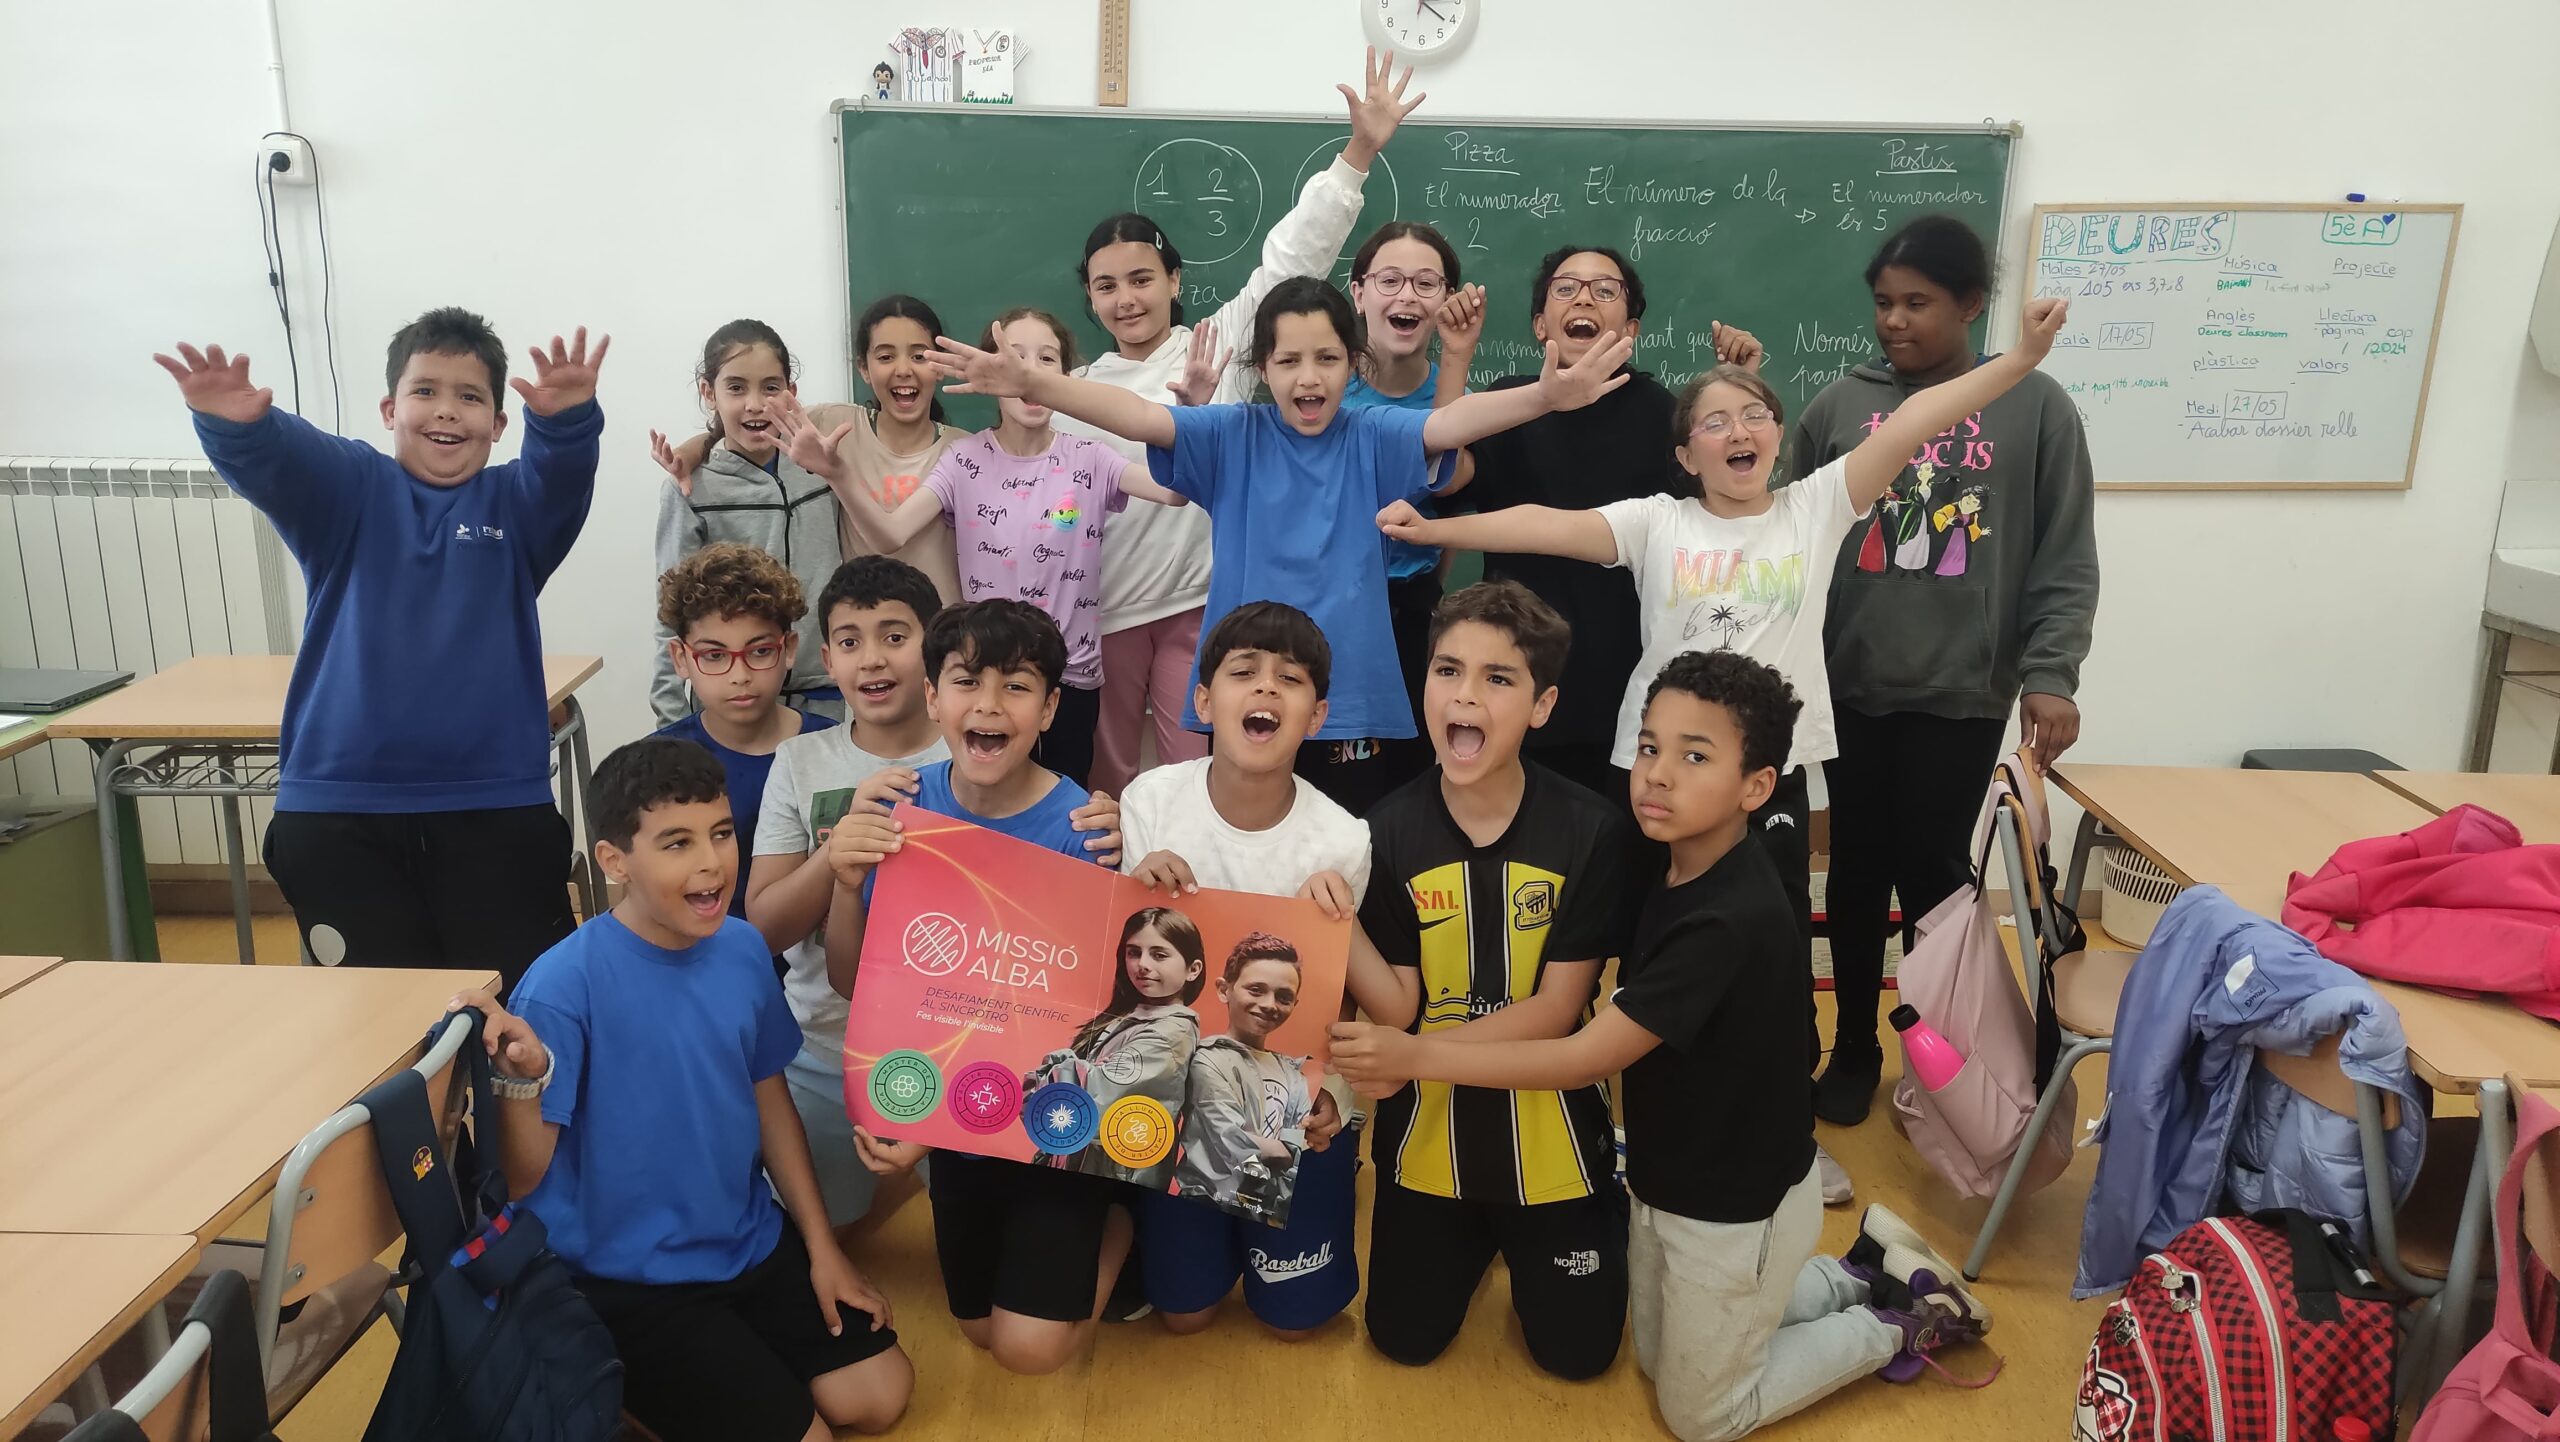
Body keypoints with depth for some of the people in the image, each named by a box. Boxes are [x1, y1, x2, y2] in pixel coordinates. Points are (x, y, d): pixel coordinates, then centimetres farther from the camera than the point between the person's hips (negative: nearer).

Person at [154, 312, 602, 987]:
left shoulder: (515, 504, 6)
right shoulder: (349, 488, 5)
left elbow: (563, 470, -16)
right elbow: (276, 458, -16)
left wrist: (565, 418, -40)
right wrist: (236, 422, -41)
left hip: (497, 807, 0)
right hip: (337, 808, 1)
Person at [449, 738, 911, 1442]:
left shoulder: (742, 949, -6)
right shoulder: (566, 984, -23)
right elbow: (521, 1179, -20)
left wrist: (822, 1247, 9)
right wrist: (522, 1080, -41)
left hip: (753, 1246, 6)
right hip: (626, 1279, -6)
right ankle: (640, 1382, 17)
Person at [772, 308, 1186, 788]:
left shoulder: (1087, 459, -5)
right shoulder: (966, 460, -5)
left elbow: (1175, 490, -19)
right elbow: (889, 535, -16)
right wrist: (837, 475, -33)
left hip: (1071, 675, 0)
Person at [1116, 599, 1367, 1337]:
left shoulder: (1340, 841, -22)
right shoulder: (1150, 800, -18)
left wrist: (1328, 1091, -28)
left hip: (1292, 1111, -1)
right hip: (1178, 1095, 1)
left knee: (1295, 1316, 12)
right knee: (1183, 1313, 13)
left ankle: (1336, 1183, 38)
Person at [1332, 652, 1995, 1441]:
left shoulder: (1732, 919, -33)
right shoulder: (1671, 873, -5)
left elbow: (1588, 1058, -32)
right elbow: (1605, 1022, 0)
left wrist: (1417, 1057, -32)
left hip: (1738, 1203, -8)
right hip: (1670, 1180, 8)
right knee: (1661, 1359, 26)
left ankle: (1897, 1325, 25)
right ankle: (1864, 1273, 31)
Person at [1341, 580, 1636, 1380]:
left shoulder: (1591, 829, -18)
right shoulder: (1389, 830, -13)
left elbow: (1555, 1009, -16)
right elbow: (1397, 1008, -13)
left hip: (1547, 1130, -1)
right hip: (1429, 1131, 2)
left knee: (1576, 1352, 8)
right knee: (1404, 1341, 12)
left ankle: (1607, 1208, 36)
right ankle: (1480, 1241, 41)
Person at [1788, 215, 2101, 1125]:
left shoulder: (2035, 408, 0)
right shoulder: (1842, 405, 4)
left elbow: (2065, 564, -2)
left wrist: (2049, 676, -10)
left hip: (1962, 693, -2)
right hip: (1849, 688, 2)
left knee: (1934, 873, 4)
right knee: (1858, 872, 10)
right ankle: (1855, 1048, 26)